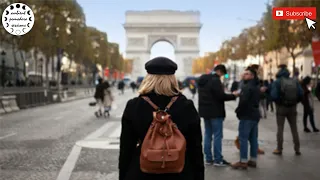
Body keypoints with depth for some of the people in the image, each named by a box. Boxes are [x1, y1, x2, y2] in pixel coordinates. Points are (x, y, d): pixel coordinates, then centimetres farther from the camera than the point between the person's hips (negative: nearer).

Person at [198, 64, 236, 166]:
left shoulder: (202, 80, 12)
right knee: (217, 135, -2)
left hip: (205, 111, 9)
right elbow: (221, 96, -20)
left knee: (208, 135, 11)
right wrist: (233, 96, -6)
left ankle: (208, 159, 15)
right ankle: (218, 160, 1)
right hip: (215, 112, -9)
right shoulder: (215, 80, -16)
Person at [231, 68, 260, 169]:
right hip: (255, 115, 10)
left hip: (247, 116, -10)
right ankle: (253, 160, 16)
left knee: (243, 138, -6)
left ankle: (243, 162, -5)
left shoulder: (247, 87, -15)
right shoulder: (256, 87, 17)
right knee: (253, 138, 11)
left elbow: (243, 101, -24)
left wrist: (238, 110, -9)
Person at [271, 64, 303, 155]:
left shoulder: (277, 82, -9)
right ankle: (297, 149, 13)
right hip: (292, 107, 3)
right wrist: (295, 102, 11)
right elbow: (301, 94, -4)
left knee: (280, 128, 4)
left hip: (281, 107, -3)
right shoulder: (295, 81, 1)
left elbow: (274, 96, -15)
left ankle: (279, 149, 5)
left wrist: (278, 101, 6)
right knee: (294, 128, 11)